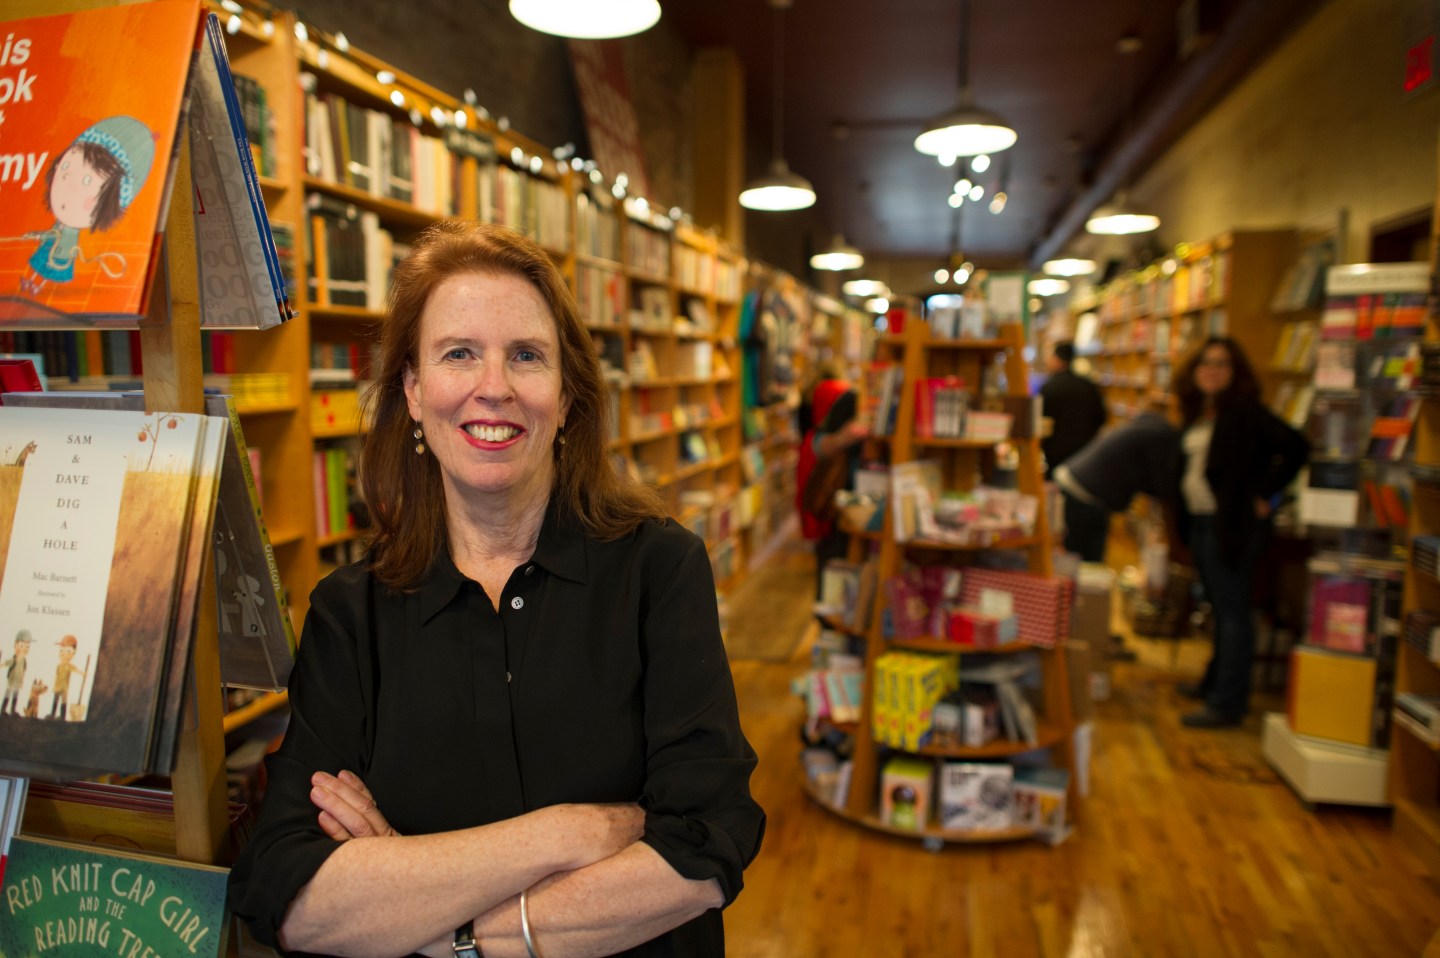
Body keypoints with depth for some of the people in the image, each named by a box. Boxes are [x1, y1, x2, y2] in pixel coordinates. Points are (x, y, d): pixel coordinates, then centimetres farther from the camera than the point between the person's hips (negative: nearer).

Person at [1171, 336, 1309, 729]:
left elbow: (1295, 447, -22)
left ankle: (1227, 704, 3)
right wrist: (1183, 519, 9)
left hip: (1233, 524, -8)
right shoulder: (1196, 413, 11)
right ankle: (1215, 682, 33)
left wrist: (1264, 494, -16)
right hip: (1200, 522, 8)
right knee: (1219, 608, 19)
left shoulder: (1245, 411, -13)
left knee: (1232, 612, -3)